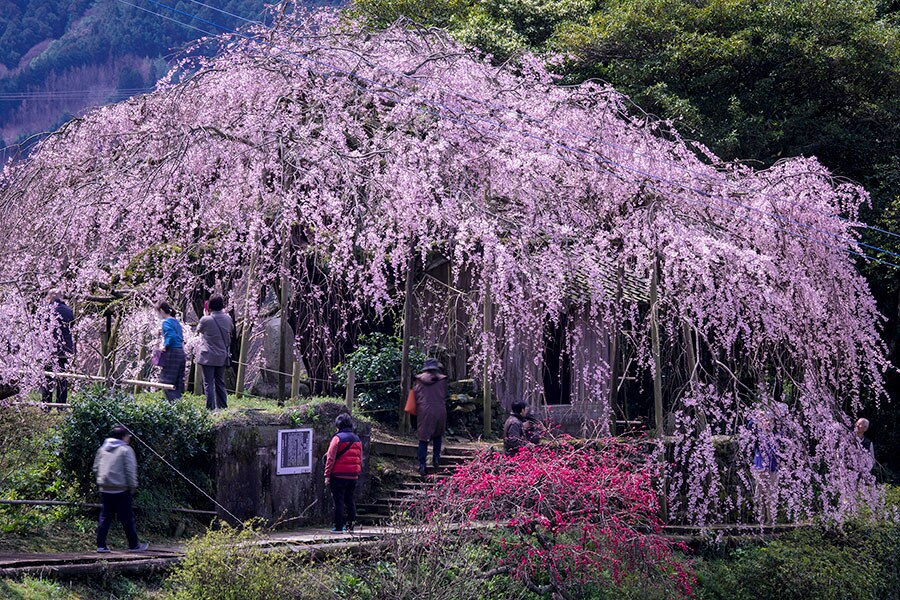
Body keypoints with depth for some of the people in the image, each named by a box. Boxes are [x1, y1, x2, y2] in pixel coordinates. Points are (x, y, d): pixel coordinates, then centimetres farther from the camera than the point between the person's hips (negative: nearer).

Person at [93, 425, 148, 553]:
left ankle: (101, 545, 5)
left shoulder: (102, 449, 11)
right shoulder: (126, 450, -7)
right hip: (121, 490, -5)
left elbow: (96, 468, 13)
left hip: (105, 489, 5)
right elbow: (130, 470, -10)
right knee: (127, 518, 3)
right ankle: (134, 545, 9)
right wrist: (133, 487, -3)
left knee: (105, 518, 9)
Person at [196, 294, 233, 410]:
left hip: (208, 357, -5)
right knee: (220, 384, 13)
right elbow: (231, 330, 19)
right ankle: (223, 408, 13)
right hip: (222, 357, 5)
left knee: (208, 384, -1)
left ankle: (211, 409, -5)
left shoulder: (206, 320, -14)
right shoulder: (228, 319, -1)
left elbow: (198, 329, 8)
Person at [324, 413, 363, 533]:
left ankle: (338, 527, 0)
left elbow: (330, 458, -11)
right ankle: (350, 526, 12)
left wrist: (327, 475, -8)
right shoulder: (357, 439, 11)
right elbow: (360, 459, 16)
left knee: (338, 501, -1)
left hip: (339, 475, -6)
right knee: (350, 501, 13)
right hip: (353, 476, 6)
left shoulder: (338, 438, -9)